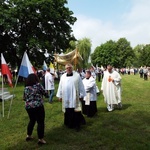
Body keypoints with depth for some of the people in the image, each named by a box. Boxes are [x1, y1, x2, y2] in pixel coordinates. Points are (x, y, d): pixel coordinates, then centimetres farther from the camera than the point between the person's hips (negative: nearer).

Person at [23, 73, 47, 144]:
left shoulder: (26, 87, 4)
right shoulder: (38, 85, -9)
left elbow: (24, 98, 11)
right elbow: (44, 93, 1)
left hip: (28, 107, 6)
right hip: (38, 106, -6)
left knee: (32, 120, 23)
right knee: (40, 122, 4)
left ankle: (28, 136, 34)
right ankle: (40, 139, 9)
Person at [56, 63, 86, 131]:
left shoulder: (77, 75, -3)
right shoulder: (63, 76, 7)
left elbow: (81, 86, -2)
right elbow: (60, 87, 10)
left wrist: (81, 95, -3)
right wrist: (59, 96, 9)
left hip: (74, 97, -3)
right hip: (66, 97, 3)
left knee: (76, 112, 0)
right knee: (68, 112, 10)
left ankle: (77, 125, 13)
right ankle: (69, 124, 25)